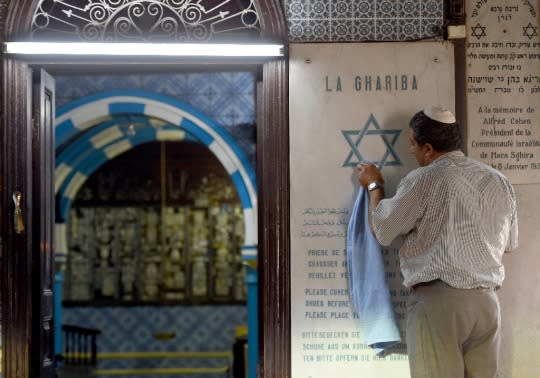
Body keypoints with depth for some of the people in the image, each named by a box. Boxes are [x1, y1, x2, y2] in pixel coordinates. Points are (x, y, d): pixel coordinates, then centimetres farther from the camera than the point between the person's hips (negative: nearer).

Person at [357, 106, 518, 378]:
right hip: (486, 302, 5)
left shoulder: (423, 180, -7)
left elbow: (383, 231, 2)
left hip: (437, 301, -5)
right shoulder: (499, 182, 10)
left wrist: (374, 186, 18)